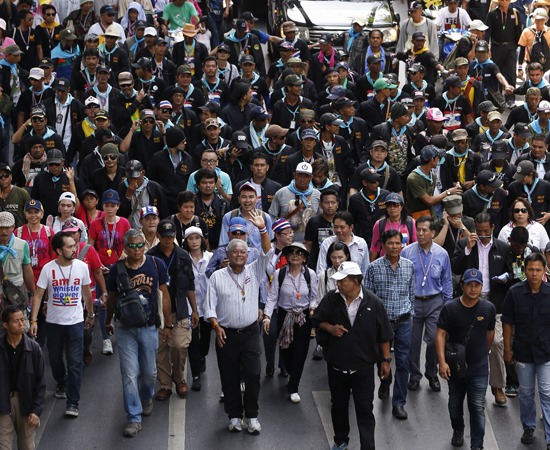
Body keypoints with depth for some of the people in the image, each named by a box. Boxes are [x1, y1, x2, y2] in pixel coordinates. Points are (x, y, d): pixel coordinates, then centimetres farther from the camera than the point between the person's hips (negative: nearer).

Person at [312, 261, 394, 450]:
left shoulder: (373, 303, -11)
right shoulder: (331, 299, -8)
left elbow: (384, 335, -2)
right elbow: (317, 321, 6)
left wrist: (385, 360, 0)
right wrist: (330, 328, -15)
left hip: (363, 367, -3)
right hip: (336, 365, 3)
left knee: (365, 410, 0)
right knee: (339, 406, 19)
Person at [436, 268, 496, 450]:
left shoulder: (488, 309, -7)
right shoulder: (450, 308, -11)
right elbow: (440, 335, -14)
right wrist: (442, 361, -24)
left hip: (479, 368, -1)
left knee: (478, 407, -4)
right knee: (455, 403, 19)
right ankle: (458, 430, 45)